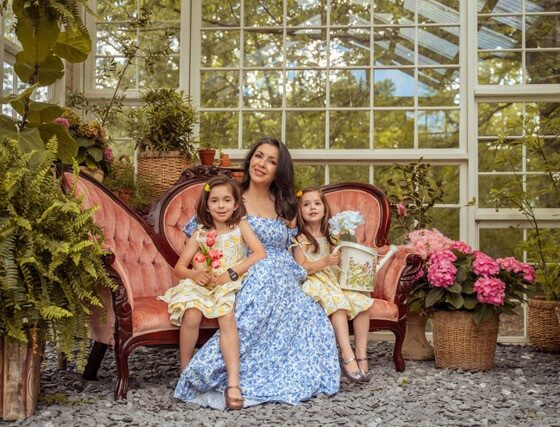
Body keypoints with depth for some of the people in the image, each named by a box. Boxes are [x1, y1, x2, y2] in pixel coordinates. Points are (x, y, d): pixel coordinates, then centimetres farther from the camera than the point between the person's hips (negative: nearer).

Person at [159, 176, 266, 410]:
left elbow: (260, 253, -6)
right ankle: (185, 371, -10)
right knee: (192, 316, -30)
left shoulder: (240, 225, 7)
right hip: (201, 285, 2)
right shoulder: (200, 233, 10)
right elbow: (179, 267, 11)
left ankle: (233, 383, -39)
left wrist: (230, 274, -14)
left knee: (227, 317, -32)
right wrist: (194, 274, -13)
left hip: (230, 286, -1)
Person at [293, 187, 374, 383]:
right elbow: (302, 269, -8)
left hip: (337, 278, 5)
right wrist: (325, 261, -20)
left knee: (361, 300, -22)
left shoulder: (331, 234, 16)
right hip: (315, 282, -5)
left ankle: (361, 354, -21)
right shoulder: (300, 239, 1)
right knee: (338, 302, -33)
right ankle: (347, 356, -36)